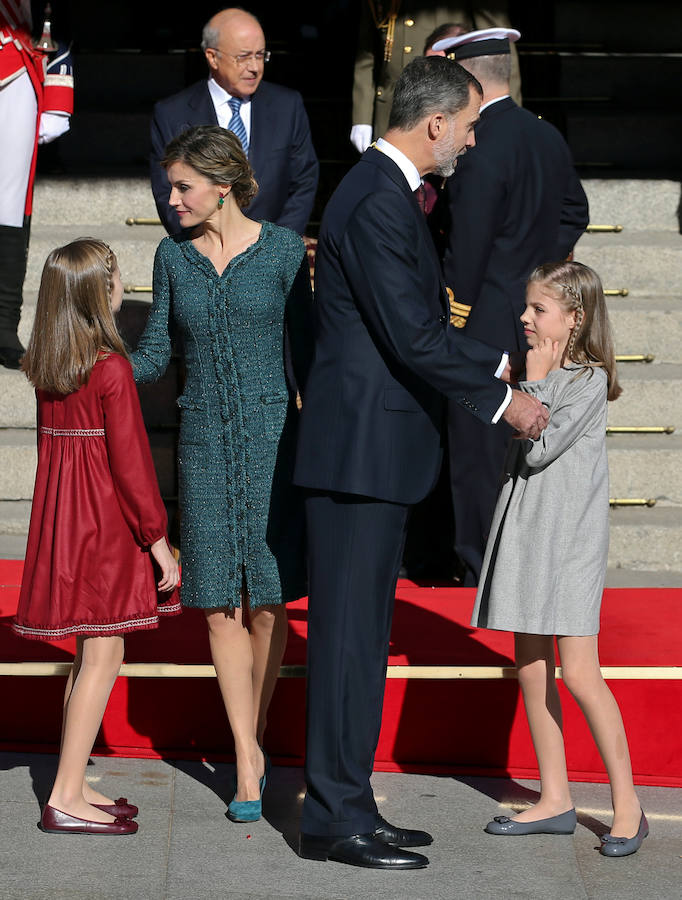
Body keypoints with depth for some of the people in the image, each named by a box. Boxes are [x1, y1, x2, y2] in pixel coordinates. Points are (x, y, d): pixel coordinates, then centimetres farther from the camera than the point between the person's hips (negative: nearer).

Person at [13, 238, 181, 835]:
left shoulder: (44, 366, 7)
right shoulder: (112, 369, -16)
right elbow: (129, 462, -16)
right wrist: (157, 539, -10)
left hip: (61, 514, 8)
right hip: (106, 521, -8)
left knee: (89, 654, 15)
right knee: (103, 658, -3)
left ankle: (73, 787, 19)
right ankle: (66, 798, -2)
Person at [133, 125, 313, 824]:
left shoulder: (281, 250, -2)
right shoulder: (173, 256, 7)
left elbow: (303, 350, 2)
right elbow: (155, 355, 10)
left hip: (271, 437, -2)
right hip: (204, 443, 3)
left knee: (267, 599, 2)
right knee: (220, 603, -1)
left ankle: (254, 733, 21)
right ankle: (247, 763, 5)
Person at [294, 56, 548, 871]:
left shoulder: (385, 192, 16)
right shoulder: (376, 201, -17)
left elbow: (423, 323, 22)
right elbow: (414, 337, -20)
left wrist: (505, 365, 20)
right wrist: (501, 401, -11)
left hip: (374, 451, 10)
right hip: (360, 450, -10)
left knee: (361, 635, 13)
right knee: (348, 634, -4)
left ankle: (344, 806, 20)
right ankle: (335, 819, 2)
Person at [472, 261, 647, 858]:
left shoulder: (589, 380, -10)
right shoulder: (539, 369, 13)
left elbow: (539, 449, -16)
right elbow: (522, 453, 12)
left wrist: (536, 383, -8)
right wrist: (535, 383, 5)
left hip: (568, 538, -8)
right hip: (524, 532, 8)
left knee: (578, 673, -10)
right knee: (531, 670, 8)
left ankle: (627, 805, -1)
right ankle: (555, 800, 15)